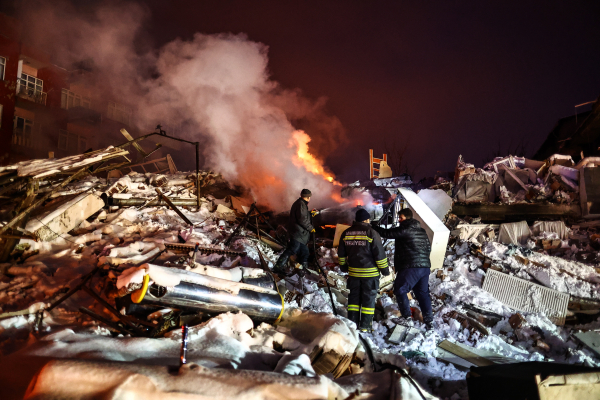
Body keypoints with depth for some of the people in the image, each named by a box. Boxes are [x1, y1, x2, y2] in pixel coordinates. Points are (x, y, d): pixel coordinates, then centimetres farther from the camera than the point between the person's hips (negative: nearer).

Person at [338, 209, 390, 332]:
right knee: (368, 298, 6)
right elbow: (379, 254, -10)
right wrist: (385, 269, 0)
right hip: (370, 273, -4)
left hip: (353, 272, 4)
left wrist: (344, 266, 27)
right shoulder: (371, 233, -12)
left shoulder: (346, 233, 5)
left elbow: (341, 253, 13)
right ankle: (365, 325, 9)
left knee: (354, 297, 15)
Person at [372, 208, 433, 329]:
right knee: (422, 293, 13)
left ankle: (407, 316, -3)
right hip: (425, 267, 8)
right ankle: (428, 320, 12)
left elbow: (388, 233, -8)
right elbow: (428, 247, 24)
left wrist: (373, 228, 2)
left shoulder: (405, 229, -8)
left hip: (410, 267, -8)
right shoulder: (422, 231, 18)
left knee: (400, 290, 1)